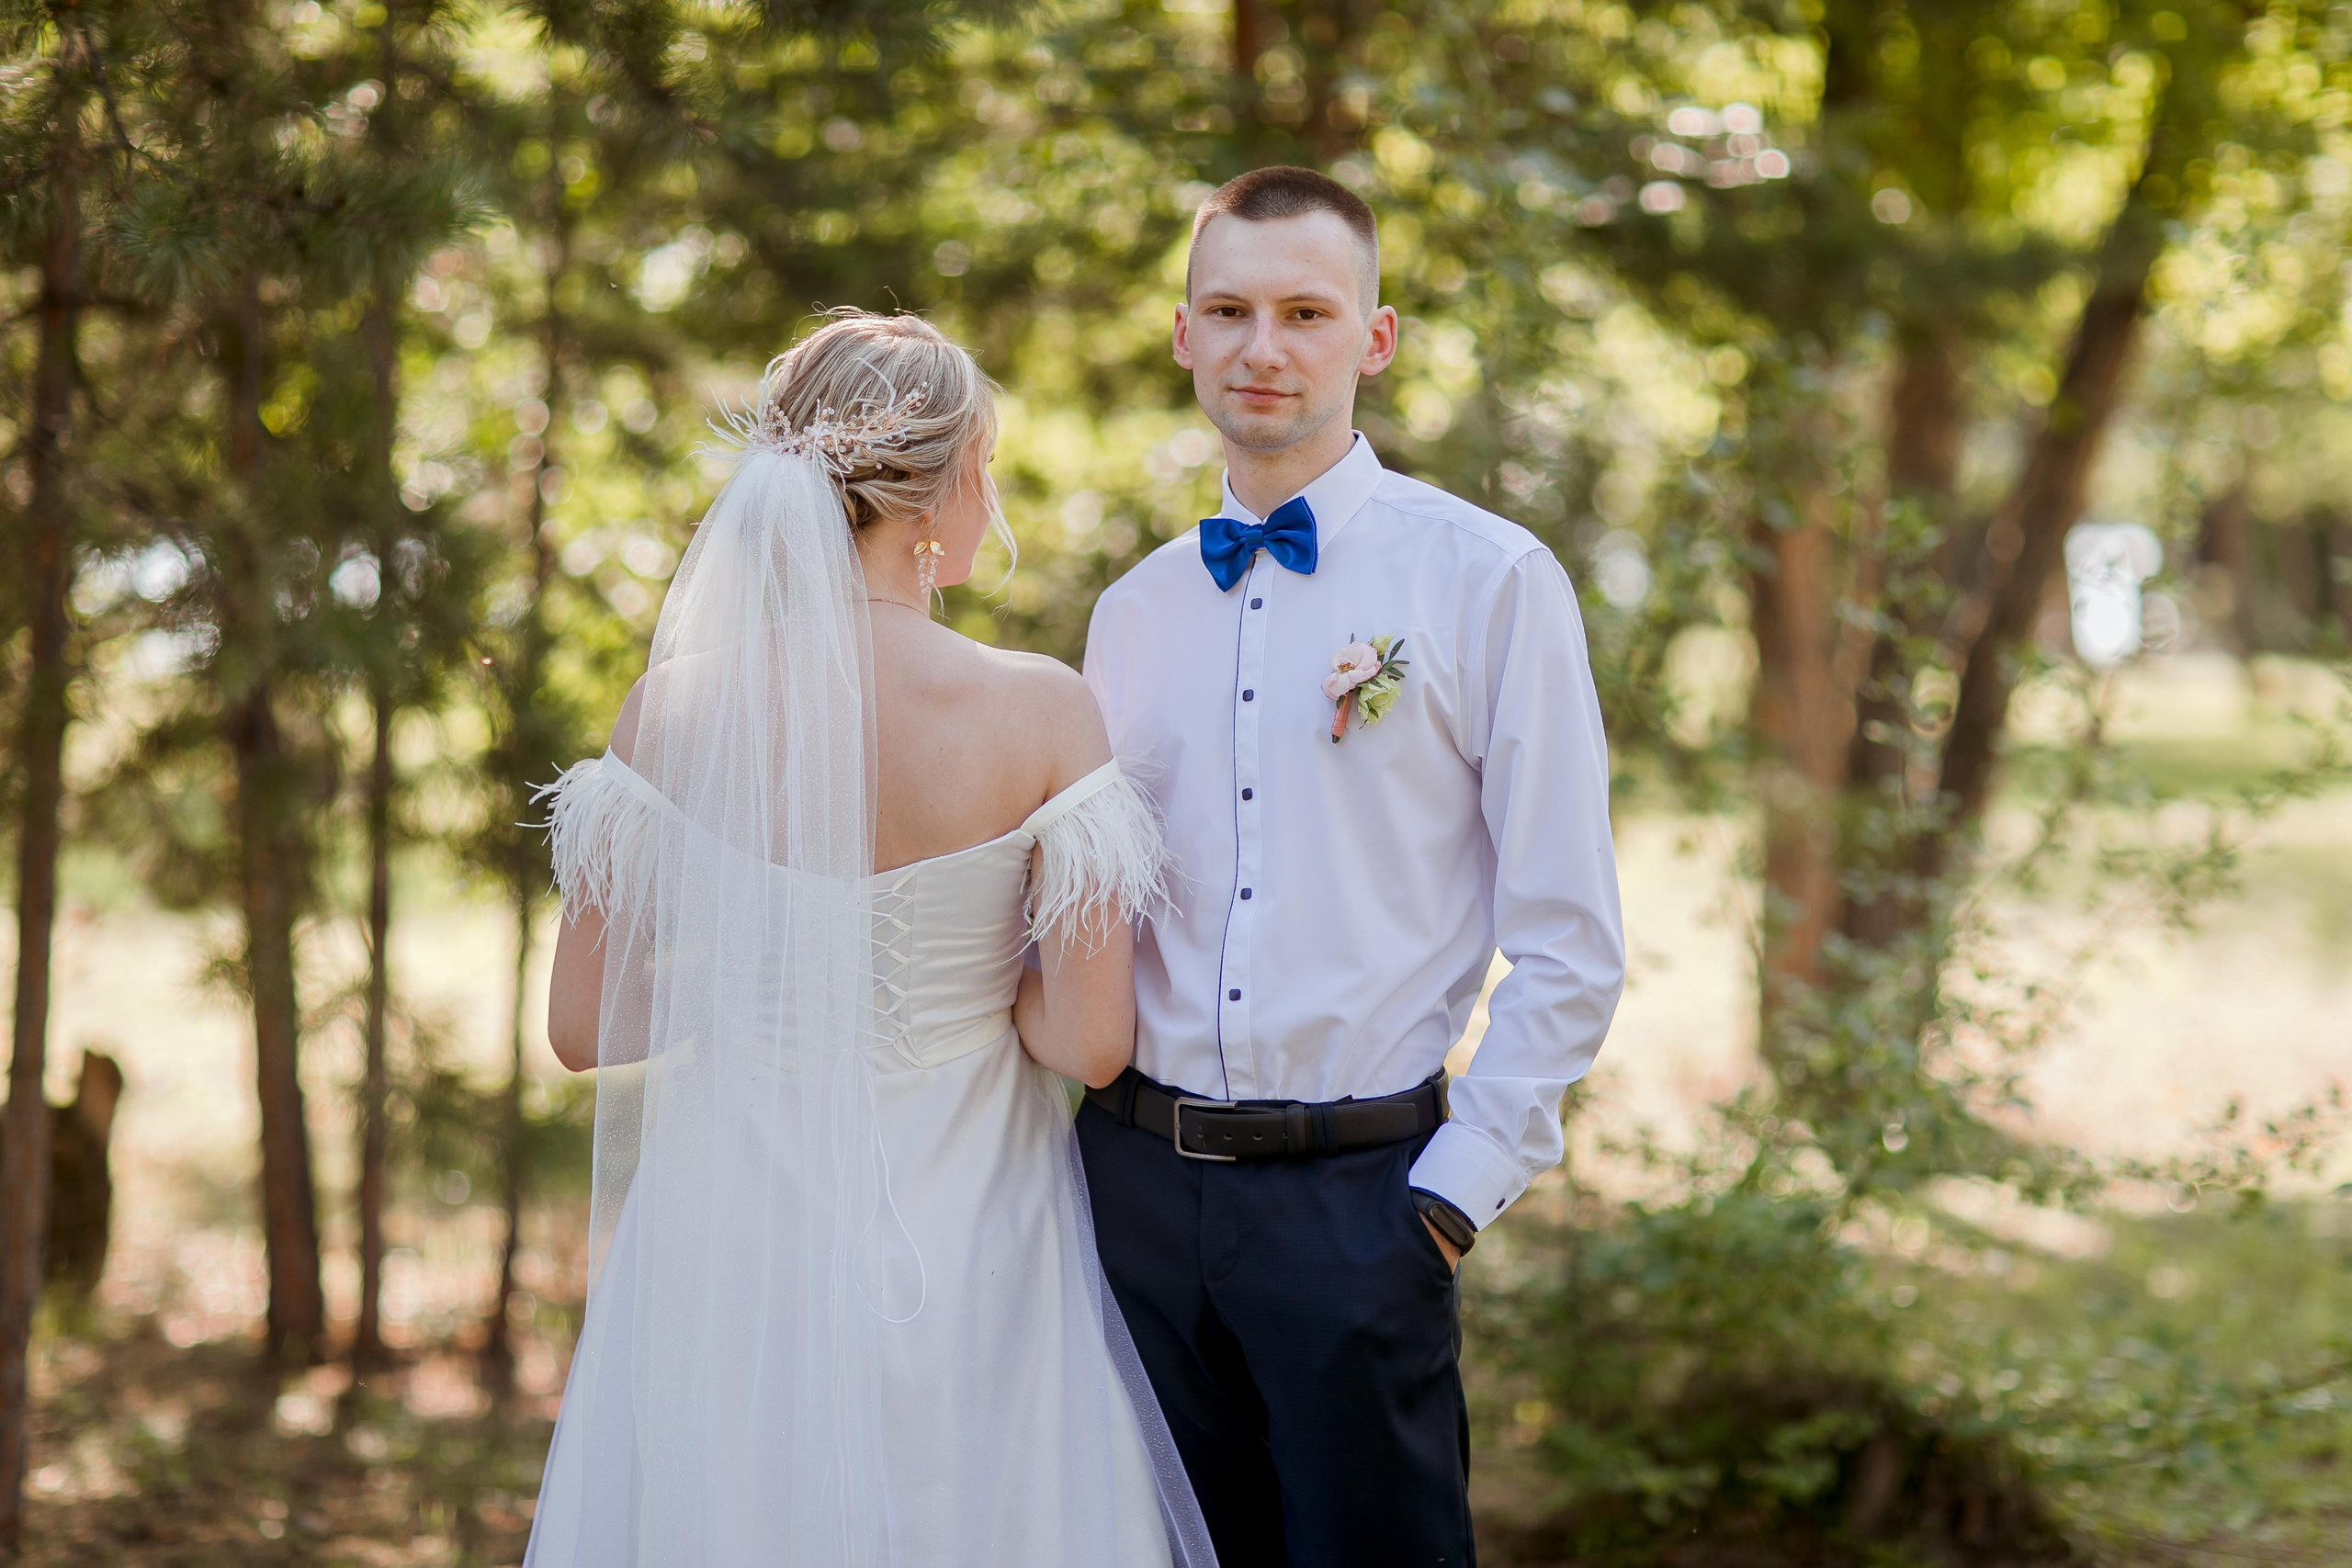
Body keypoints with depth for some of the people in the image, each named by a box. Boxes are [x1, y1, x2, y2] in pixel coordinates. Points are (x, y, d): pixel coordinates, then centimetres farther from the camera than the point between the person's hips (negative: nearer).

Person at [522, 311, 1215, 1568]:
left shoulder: (676, 708, -8)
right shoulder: (1040, 713, -14)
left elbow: (585, 1026, -4)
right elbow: (1092, 1041, -14)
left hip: (736, 1247, 2)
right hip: (963, 1234, -2)